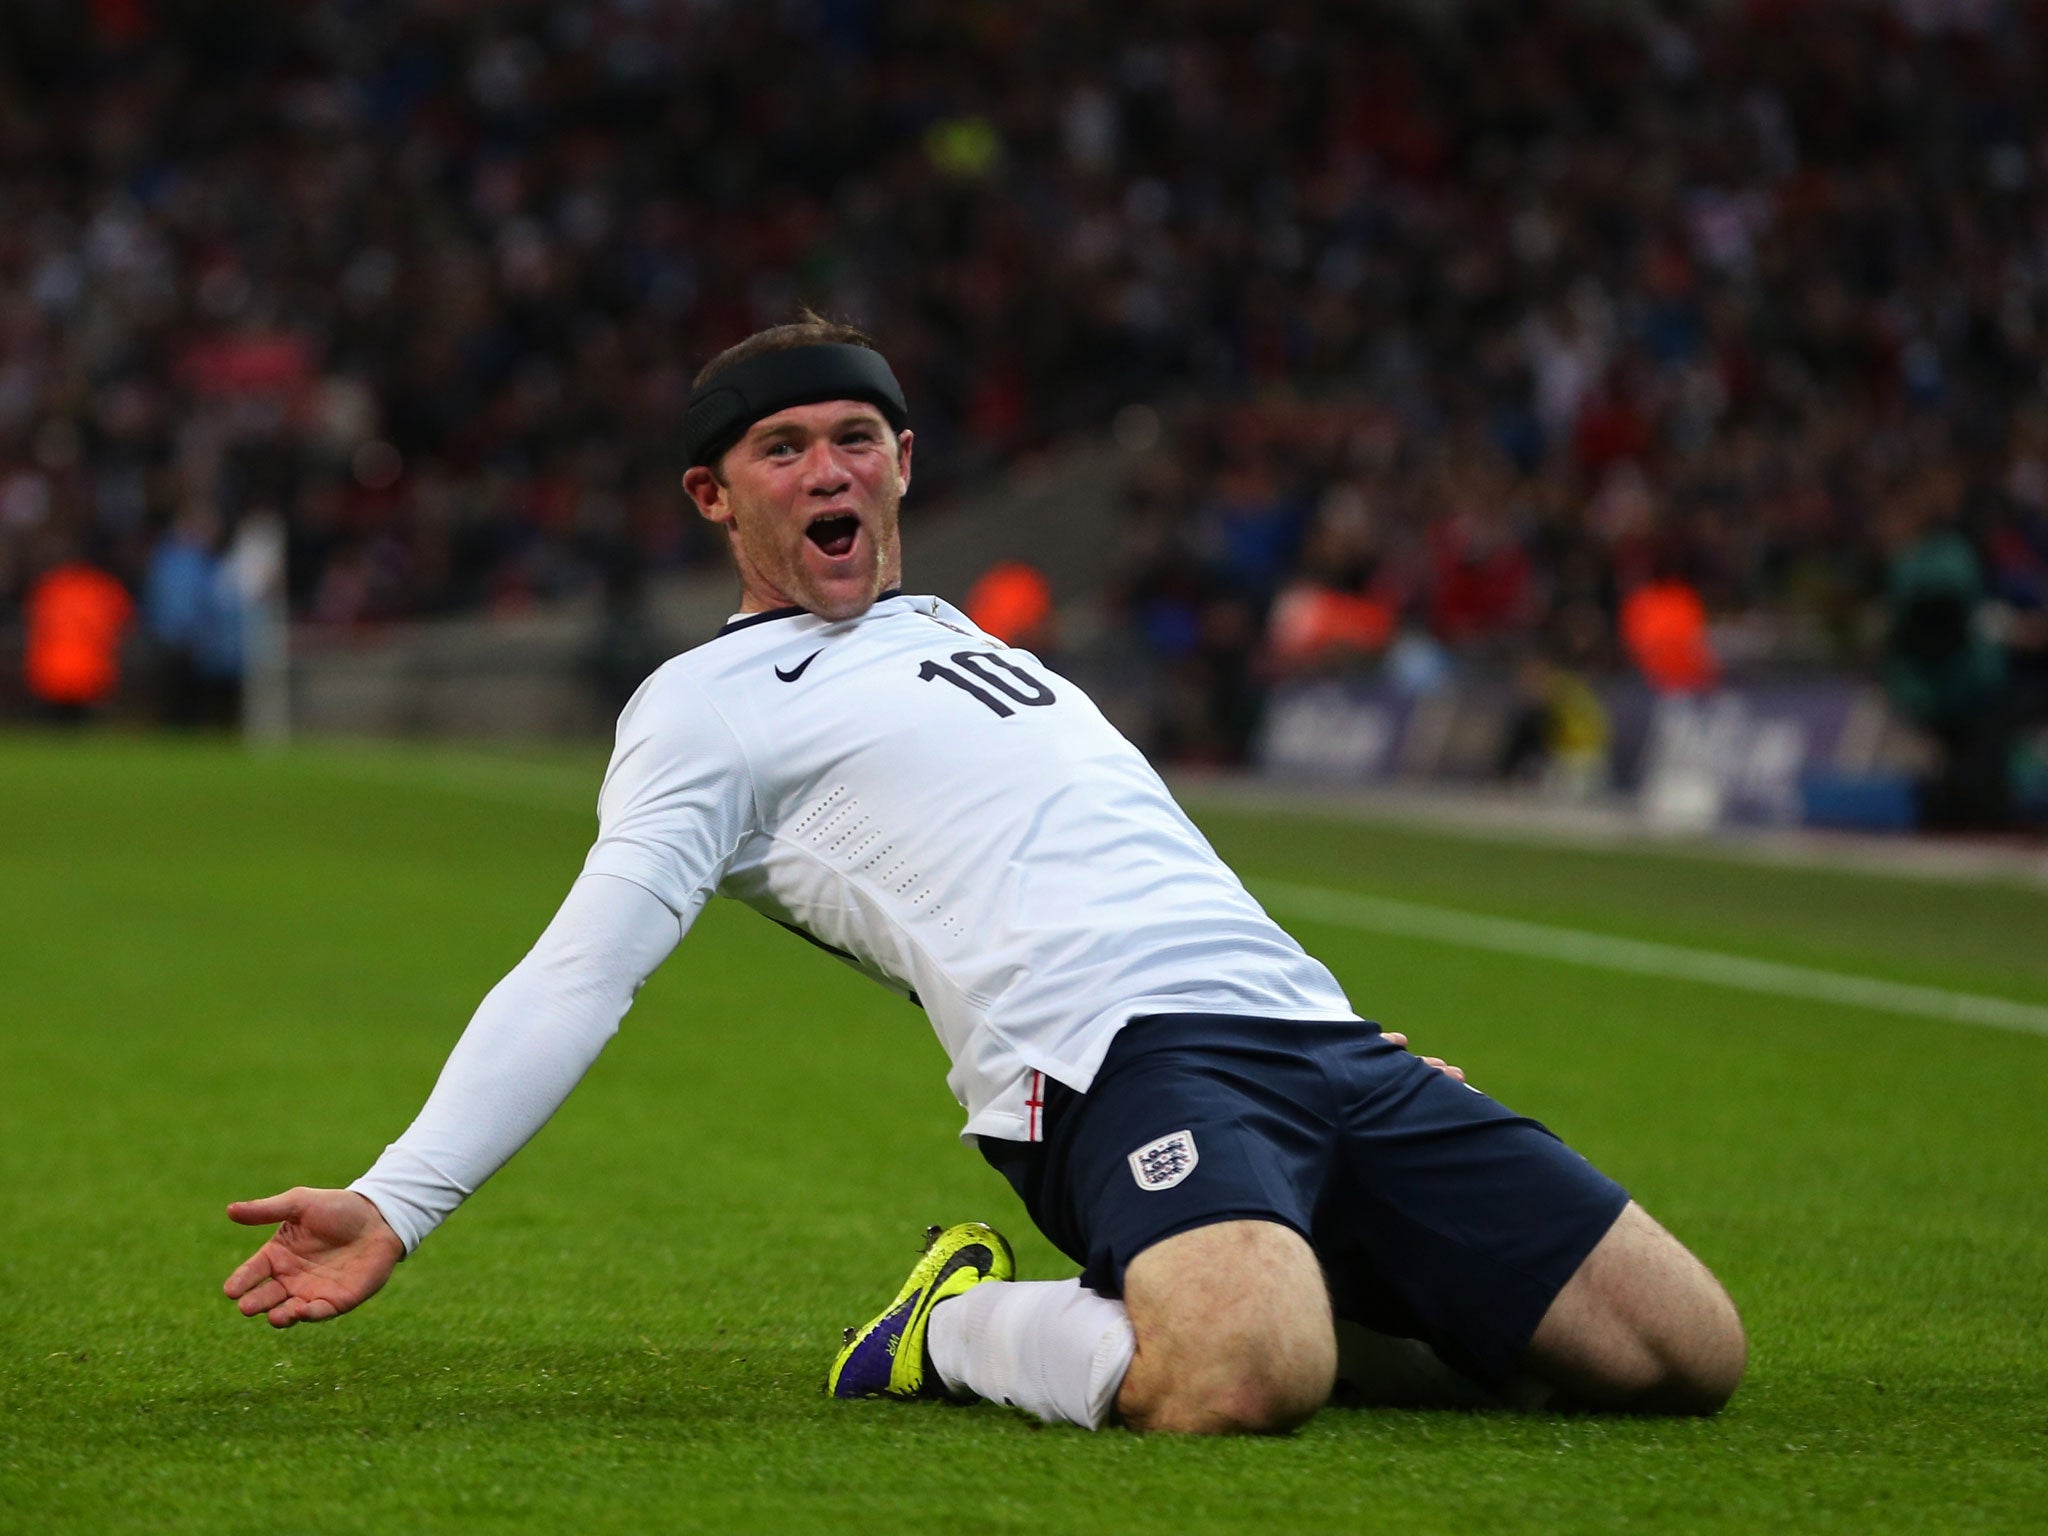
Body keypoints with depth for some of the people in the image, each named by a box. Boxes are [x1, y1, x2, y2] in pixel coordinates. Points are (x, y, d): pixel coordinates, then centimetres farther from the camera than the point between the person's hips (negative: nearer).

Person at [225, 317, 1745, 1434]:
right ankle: (957, 1331, -6)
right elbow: (580, 973, 0)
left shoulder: (958, 636, 30)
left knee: (1687, 1350, -4)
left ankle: (1261, 1288, 11)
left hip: (1314, 1035, 7)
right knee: (1247, 1383, -39)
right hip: (1122, 1060, -7)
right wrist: (394, 1203, -11)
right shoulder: (710, 705, 8)